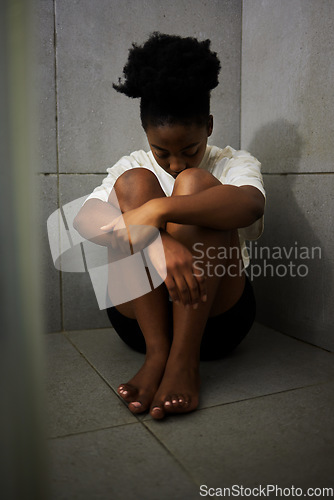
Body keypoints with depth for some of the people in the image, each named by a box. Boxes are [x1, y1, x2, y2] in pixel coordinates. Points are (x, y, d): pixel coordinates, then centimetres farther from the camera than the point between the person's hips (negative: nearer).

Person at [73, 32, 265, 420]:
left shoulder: (235, 164, 5)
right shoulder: (131, 166, 10)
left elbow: (250, 204, -23)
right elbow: (84, 218, -14)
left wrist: (159, 209, -36)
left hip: (216, 315, -1)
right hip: (140, 315, 2)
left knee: (195, 183, -20)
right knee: (135, 183, -16)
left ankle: (184, 358, -27)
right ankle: (156, 350, -24)